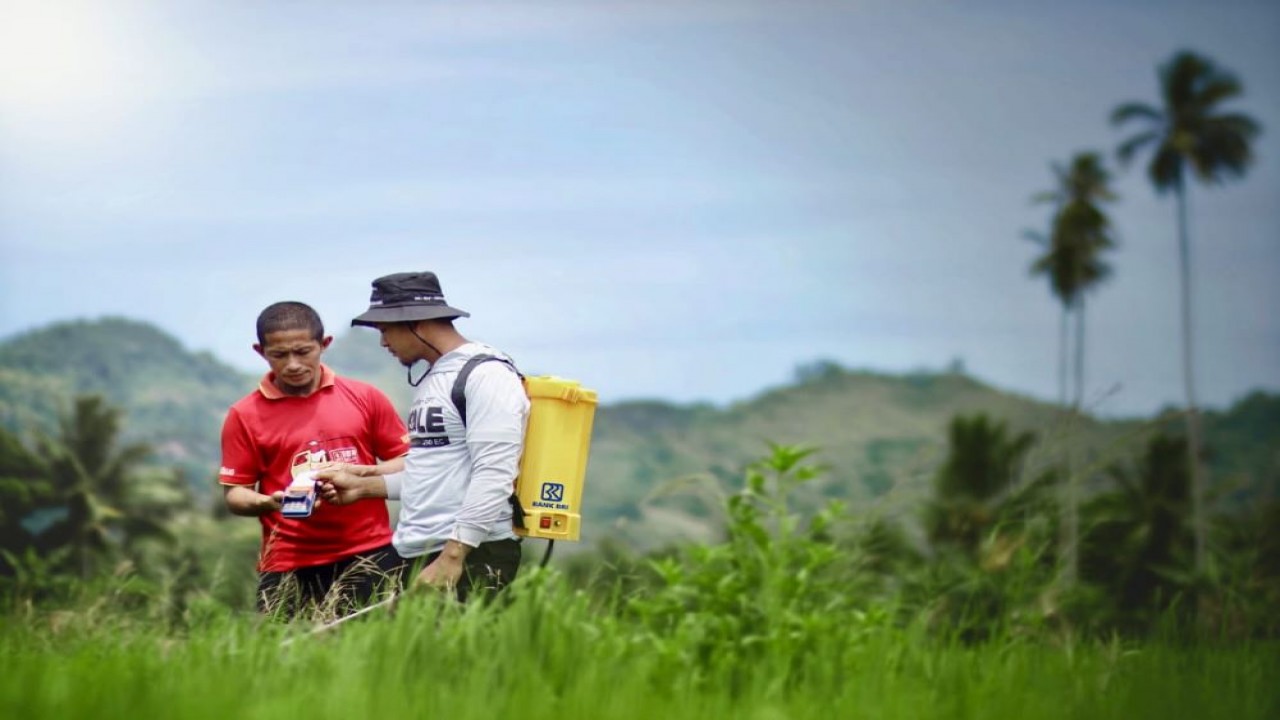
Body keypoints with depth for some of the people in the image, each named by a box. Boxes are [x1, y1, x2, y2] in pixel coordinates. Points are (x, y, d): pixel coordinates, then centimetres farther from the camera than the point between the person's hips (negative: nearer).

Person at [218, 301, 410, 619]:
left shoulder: (365, 398, 6)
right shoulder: (245, 416, 3)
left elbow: (409, 464, 8)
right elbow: (234, 493, 4)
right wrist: (269, 503, -17)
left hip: (368, 556, 1)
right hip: (290, 567, -1)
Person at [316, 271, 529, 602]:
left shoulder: (486, 375, -10)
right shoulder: (431, 380, 20)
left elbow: (494, 476, -18)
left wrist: (452, 557, -22)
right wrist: (364, 486, 23)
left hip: (472, 558, -9)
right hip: (419, 557, 9)